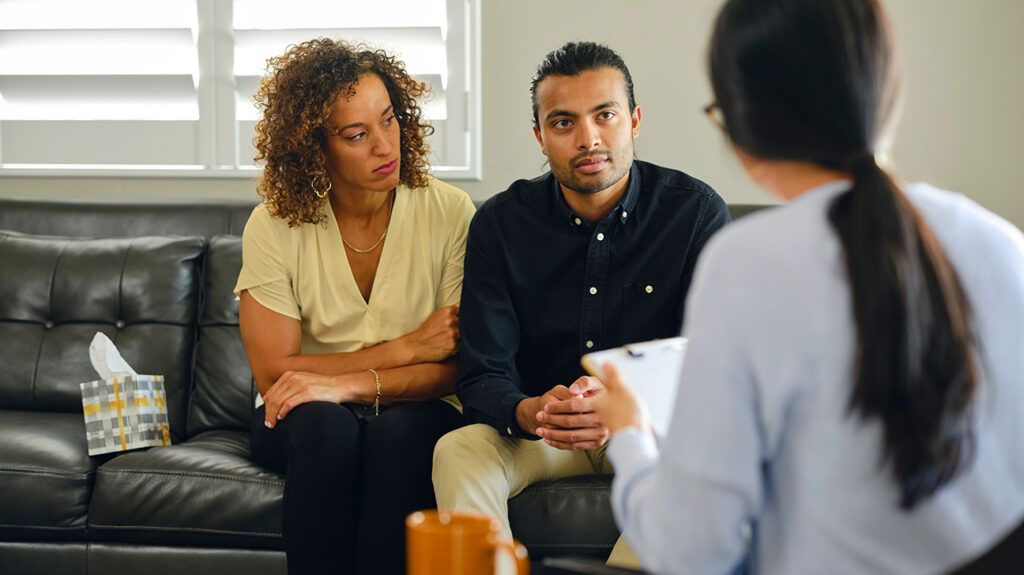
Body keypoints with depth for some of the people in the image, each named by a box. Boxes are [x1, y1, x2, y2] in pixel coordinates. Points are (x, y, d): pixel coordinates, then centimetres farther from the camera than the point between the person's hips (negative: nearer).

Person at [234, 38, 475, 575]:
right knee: (326, 427, -34)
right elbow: (275, 374, -12)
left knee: (400, 431, -34)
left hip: (414, 414, 0)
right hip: (305, 418, 0)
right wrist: (406, 348, -15)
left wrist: (350, 384, -26)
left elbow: (458, 365, -12)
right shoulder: (275, 225, -9)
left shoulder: (449, 212, -9)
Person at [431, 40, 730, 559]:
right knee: (456, 451, -28)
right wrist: (530, 413, -35)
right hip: (538, 433, 1)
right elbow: (482, 376, -10)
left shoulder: (696, 211, -8)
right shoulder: (500, 223, -4)